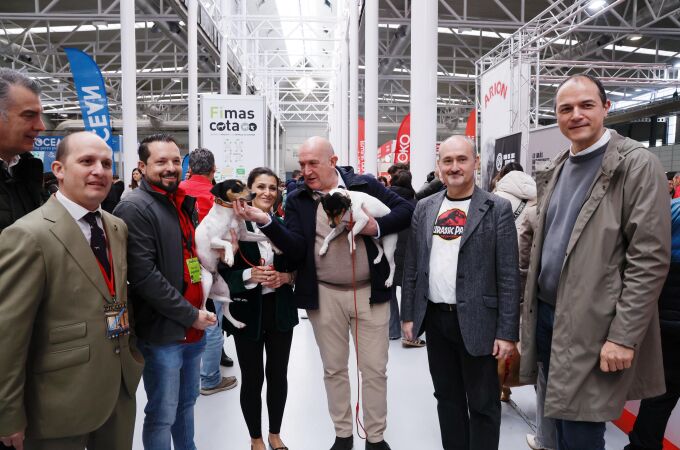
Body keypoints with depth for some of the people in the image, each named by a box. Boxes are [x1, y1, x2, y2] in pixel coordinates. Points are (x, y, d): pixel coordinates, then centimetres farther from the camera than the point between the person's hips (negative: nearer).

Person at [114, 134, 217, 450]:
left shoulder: (184, 203, 11)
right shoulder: (135, 207, -13)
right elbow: (144, 276, -21)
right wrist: (191, 315, -17)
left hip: (194, 327, 8)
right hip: (163, 332, -7)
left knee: (187, 403, 21)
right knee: (162, 415, 6)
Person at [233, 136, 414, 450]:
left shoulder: (365, 185, -4)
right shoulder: (297, 200, -1)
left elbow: (406, 210, -1)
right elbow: (296, 250, -12)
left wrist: (377, 226, -18)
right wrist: (265, 222, -26)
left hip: (370, 291, -1)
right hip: (324, 295, 1)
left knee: (374, 369, 9)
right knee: (334, 368, 14)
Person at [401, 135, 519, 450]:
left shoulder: (497, 209, -6)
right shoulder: (424, 208, 6)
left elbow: (508, 275, -9)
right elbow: (412, 266, 10)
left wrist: (507, 332, -11)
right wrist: (408, 315, 8)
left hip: (476, 321, -4)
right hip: (434, 317, 4)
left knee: (482, 404, 9)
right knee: (446, 397, 18)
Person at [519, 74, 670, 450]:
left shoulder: (637, 165, -10)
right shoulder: (557, 169, 11)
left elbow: (649, 260, -15)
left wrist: (623, 336, -18)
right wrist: (532, 307, 13)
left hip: (592, 325, -6)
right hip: (548, 314, 7)